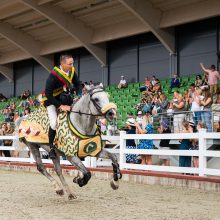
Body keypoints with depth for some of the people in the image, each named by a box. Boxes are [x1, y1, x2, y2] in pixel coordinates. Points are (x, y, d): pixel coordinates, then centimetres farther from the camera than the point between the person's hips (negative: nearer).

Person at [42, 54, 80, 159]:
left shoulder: (72, 71, -11)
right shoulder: (53, 75, -30)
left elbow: (77, 84, 5)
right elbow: (48, 94, -30)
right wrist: (60, 106, -32)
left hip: (63, 97, 7)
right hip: (50, 99, -7)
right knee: (54, 122, -21)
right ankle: (51, 147, -4)